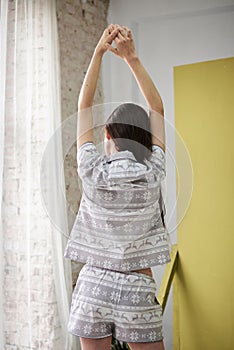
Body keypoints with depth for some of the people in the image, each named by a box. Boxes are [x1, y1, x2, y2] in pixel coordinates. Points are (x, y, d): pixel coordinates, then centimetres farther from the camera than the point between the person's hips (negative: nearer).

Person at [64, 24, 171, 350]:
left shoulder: (93, 171, -8)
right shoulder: (153, 172, -8)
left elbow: (84, 106, 3)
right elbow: (157, 109, 4)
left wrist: (99, 51, 6)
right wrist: (132, 57, 6)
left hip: (92, 286, 1)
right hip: (136, 290, -1)